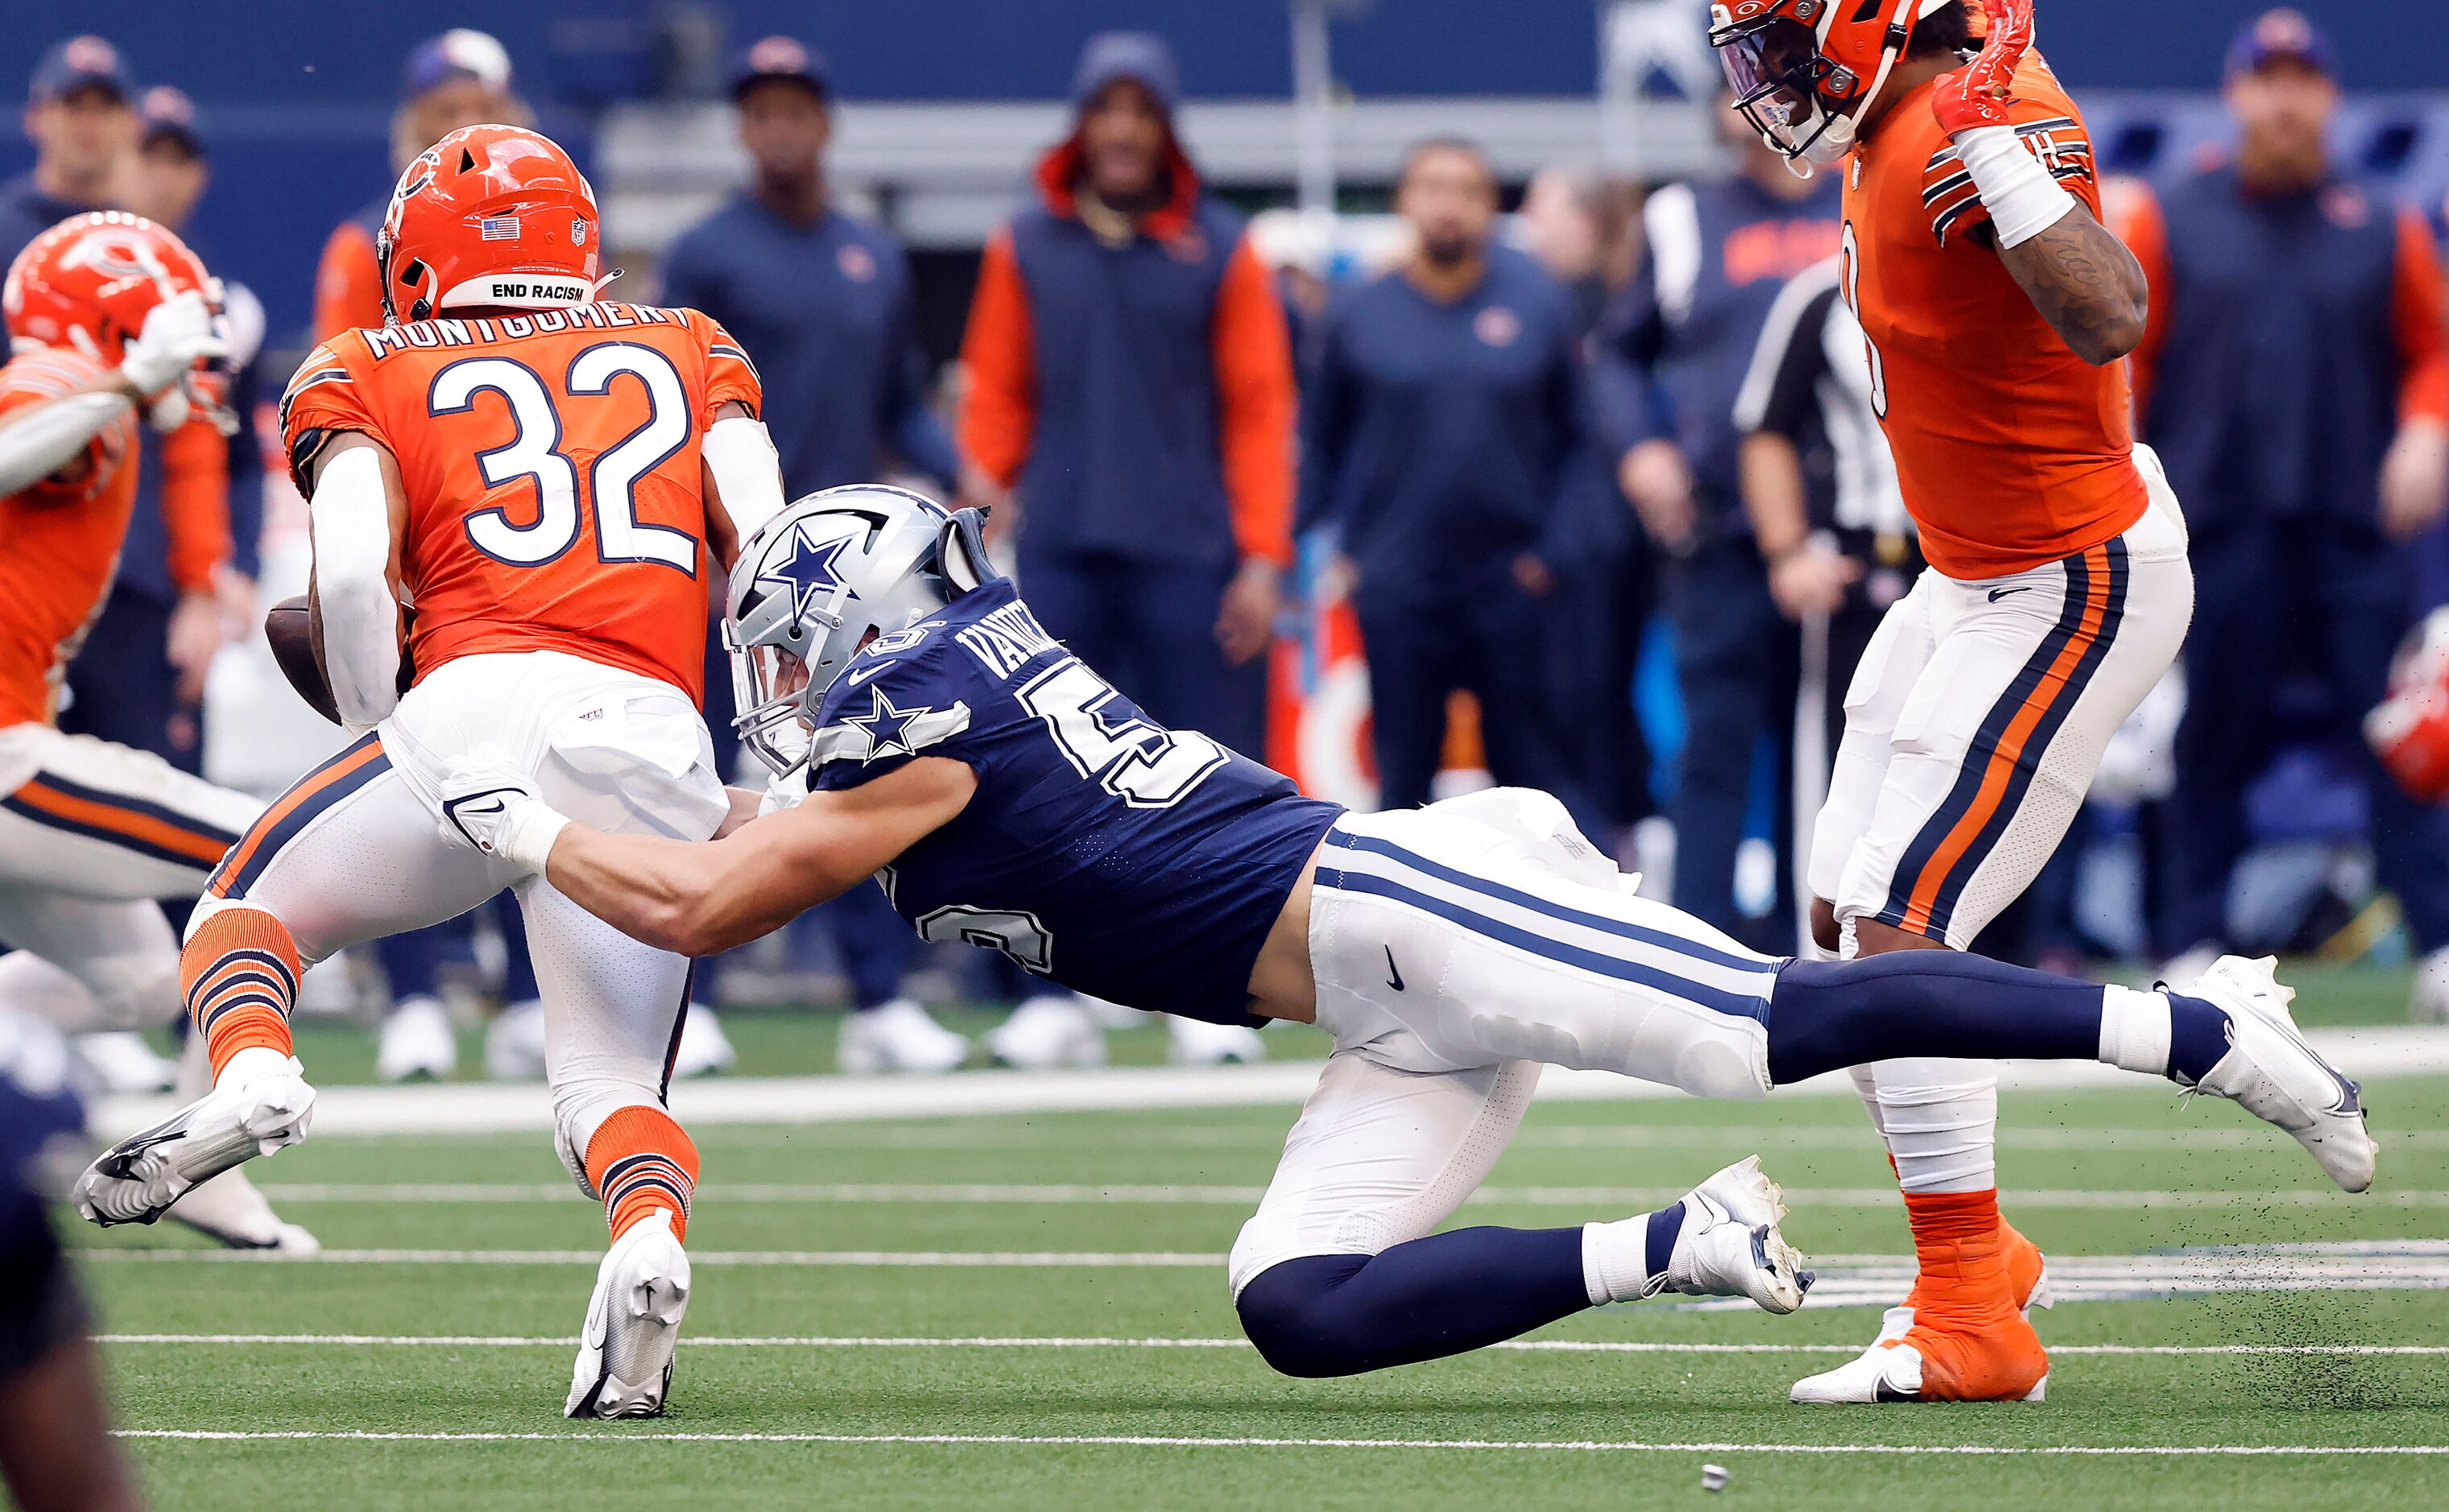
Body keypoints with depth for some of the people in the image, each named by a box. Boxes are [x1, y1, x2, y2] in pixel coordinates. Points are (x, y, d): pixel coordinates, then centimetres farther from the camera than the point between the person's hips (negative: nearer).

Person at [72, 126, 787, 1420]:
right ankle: (649, 1234, -26)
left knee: (252, 906, 21)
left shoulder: (367, 376, 20)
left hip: (482, 698, -2)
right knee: (611, 1084, 10)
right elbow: (766, 550, 12)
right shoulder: (690, 353, 27)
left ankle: (251, 1074, -13)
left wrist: (385, 745, 12)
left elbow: (352, 575, 2)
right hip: (658, 738, 2)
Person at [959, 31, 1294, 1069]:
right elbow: (996, 393, 12)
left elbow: (1260, 409, 3)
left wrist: (1262, 556, -4)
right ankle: (1057, 1000, 2)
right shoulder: (1026, 247, 10)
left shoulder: (1218, 251, 5)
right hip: (1060, 550, 1)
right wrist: (984, 490, -4)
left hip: (1190, 554, -1)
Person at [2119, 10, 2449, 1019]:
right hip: (2220, 520, 0)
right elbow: (2119, 357, 8)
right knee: (2212, 737, 1)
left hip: (2358, 521, 0)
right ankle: (2193, 947, 7)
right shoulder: (2170, 222, 9)